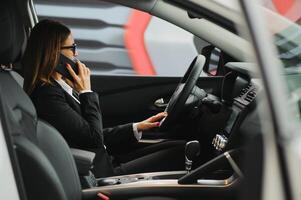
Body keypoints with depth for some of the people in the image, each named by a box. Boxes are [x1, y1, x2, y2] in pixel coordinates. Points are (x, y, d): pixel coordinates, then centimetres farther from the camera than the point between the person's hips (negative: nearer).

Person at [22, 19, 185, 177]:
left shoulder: (60, 86, 12)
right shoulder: (46, 95, -18)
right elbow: (94, 138, -16)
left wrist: (137, 127, 11)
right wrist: (86, 92, -8)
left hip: (107, 163, 10)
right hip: (99, 176, -10)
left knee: (180, 147, 2)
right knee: (180, 153, -11)